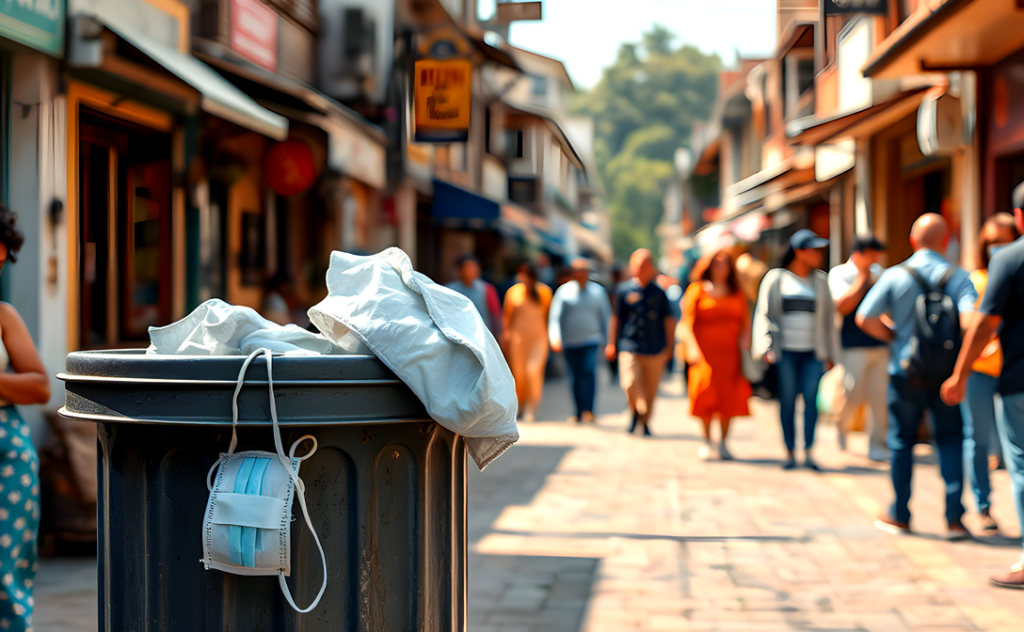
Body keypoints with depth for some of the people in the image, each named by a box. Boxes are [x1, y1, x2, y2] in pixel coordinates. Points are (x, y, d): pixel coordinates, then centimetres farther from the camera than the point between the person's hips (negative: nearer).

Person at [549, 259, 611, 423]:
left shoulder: (598, 291, 6)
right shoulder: (564, 291, 2)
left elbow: (606, 316, 14)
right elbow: (555, 317, -1)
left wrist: (606, 340, 13)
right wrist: (555, 337, -14)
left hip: (592, 340, -1)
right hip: (570, 343, 1)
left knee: (589, 371, -18)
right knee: (575, 377, 3)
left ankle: (588, 410, -20)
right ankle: (579, 412, 14)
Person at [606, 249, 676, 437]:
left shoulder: (658, 292, 5)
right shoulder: (625, 290, 3)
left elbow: (669, 320, 12)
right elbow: (616, 318, 9)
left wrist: (668, 346, 9)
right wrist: (612, 343, 7)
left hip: (654, 349, 1)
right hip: (630, 346, -1)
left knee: (650, 390, 5)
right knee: (630, 383, -18)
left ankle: (645, 421, 23)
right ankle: (637, 412, 9)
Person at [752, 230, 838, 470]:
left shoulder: (820, 280, 13)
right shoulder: (776, 278, 5)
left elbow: (828, 317, 17)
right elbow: (764, 313, 3)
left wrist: (829, 351, 14)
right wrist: (767, 347, -7)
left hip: (813, 352, 2)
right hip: (785, 351, -2)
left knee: (811, 397, -8)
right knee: (787, 400, 0)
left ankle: (808, 451, -3)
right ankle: (790, 452, 7)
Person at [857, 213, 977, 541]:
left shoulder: (895, 275, -4)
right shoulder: (958, 276, -5)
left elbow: (865, 318, -7)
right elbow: (970, 318, -19)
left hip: (905, 370, 0)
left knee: (902, 440, 11)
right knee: (950, 440, 7)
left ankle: (900, 515, 19)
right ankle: (954, 517, -1)